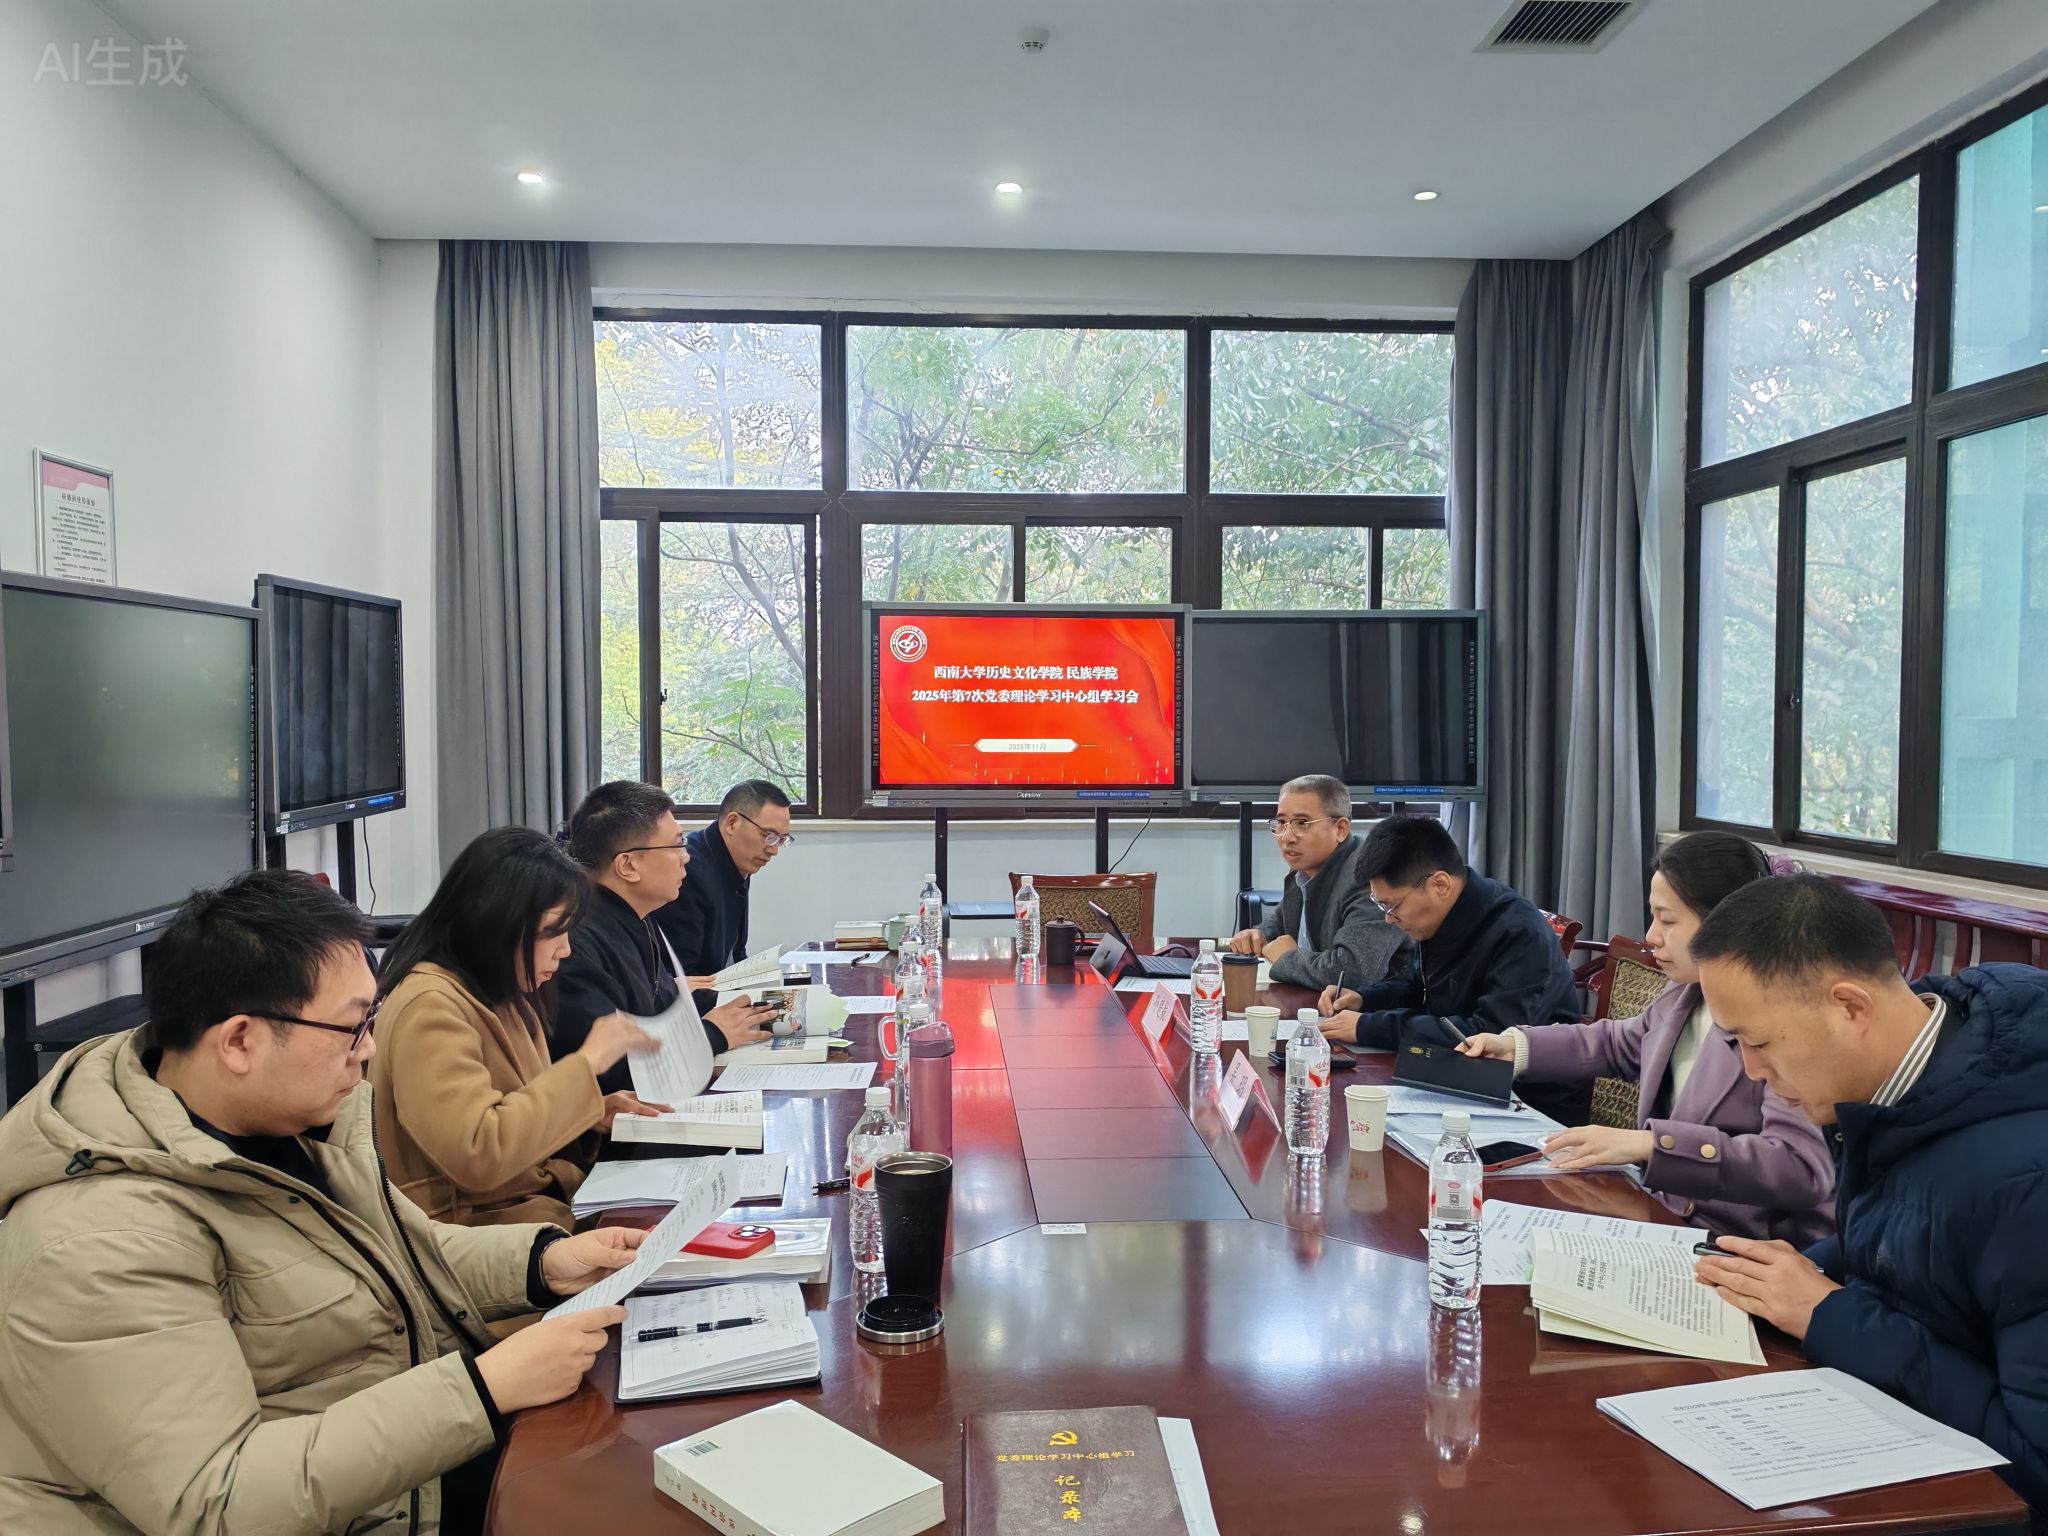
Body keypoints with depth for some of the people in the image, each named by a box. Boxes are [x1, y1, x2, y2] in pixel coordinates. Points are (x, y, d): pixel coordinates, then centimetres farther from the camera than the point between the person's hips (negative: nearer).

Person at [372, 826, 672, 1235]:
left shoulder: (500, 995, 10)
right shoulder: (428, 1009, -18)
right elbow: (477, 1155, -28)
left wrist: (590, 1114, 1)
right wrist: (586, 1062, -23)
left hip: (545, 1197, 9)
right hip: (479, 1225, -9)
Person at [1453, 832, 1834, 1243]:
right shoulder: (1686, 993, 6)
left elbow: (1803, 1168, -29)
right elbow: (1616, 1043, 25)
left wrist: (1651, 1143, -34)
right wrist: (1515, 1045, 12)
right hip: (1665, 1216, 7)